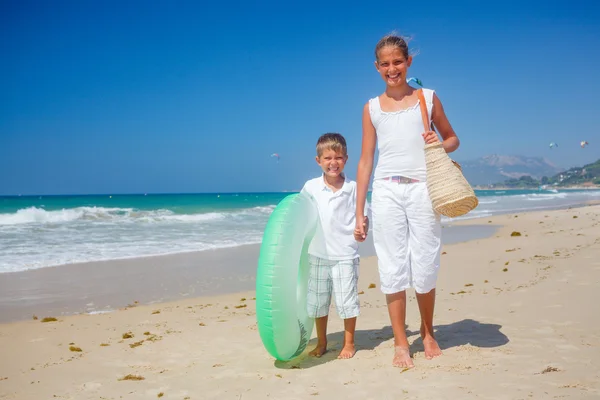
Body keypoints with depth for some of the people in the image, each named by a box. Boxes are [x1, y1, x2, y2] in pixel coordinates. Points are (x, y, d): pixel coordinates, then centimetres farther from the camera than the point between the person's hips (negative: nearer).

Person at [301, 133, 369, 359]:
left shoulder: (353, 188, -2)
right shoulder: (310, 187, 1)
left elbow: (363, 218, 2)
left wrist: (362, 228, -17)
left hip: (345, 255, -2)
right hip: (317, 255, 2)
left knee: (347, 300, 4)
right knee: (317, 301, 12)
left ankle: (349, 343, 22)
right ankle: (321, 342, 29)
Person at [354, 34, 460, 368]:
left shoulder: (427, 98, 8)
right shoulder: (372, 108, 9)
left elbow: (453, 139, 17)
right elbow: (365, 161, 9)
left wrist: (439, 144, -8)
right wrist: (359, 212, 6)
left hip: (422, 190, -1)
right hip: (387, 192, 1)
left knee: (425, 269, 3)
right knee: (392, 269, 1)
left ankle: (428, 332, 27)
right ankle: (401, 343, 12)